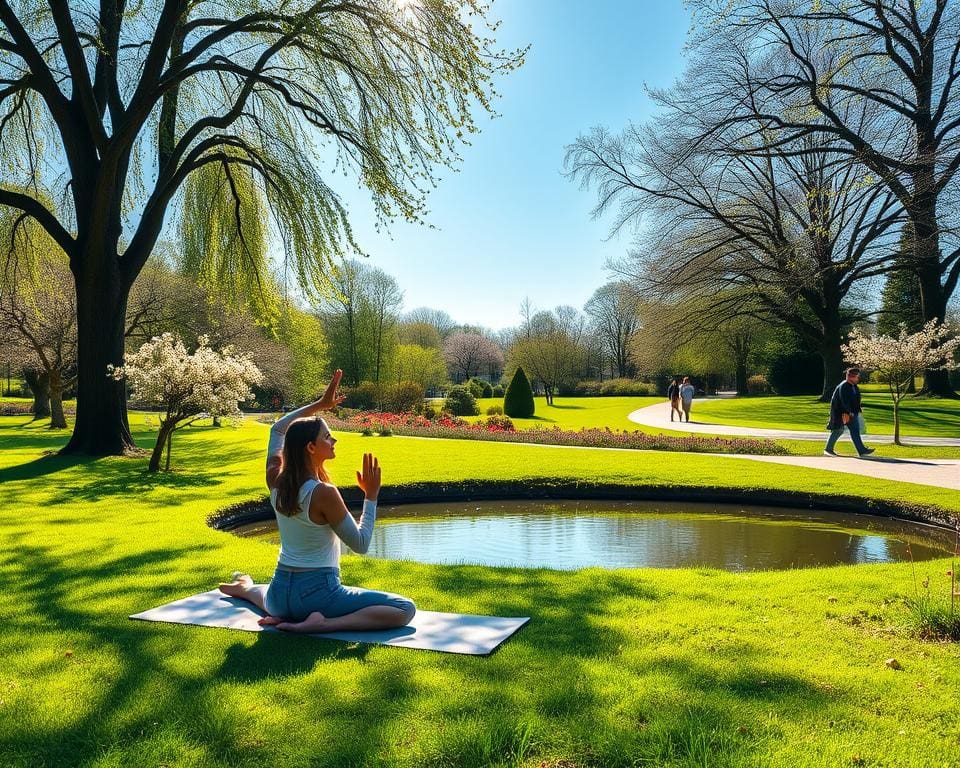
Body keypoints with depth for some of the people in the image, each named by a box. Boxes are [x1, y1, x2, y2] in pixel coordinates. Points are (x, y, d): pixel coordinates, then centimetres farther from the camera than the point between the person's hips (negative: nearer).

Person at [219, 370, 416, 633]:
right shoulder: (324, 493, -23)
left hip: (280, 592, 8)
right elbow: (360, 544, -15)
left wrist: (320, 404, 14)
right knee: (405, 609, -13)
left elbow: (278, 429, 15)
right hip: (317, 593, -8)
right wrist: (371, 496, -11)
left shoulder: (276, 480, -3)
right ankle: (322, 624, -21)